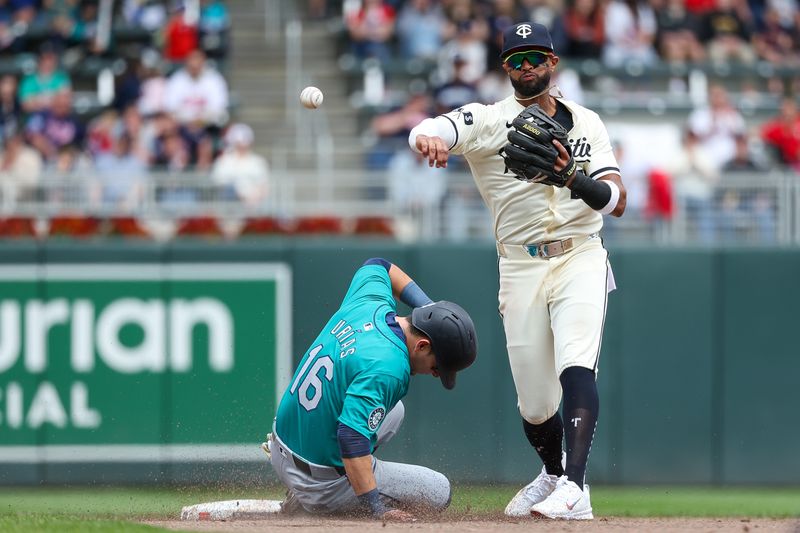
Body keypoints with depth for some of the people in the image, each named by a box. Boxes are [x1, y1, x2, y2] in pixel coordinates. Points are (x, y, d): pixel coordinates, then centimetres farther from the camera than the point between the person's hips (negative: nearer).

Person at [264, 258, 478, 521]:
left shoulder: (368, 301, -2)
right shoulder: (388, 367, -29)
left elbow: (376, 266, 22)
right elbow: (352, 437, -35)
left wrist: (431, 308, 10)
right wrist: (376, 508, -36)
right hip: (322, 484, -9)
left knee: (393, 410, 31)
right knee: (439, 491, 1)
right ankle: (310, 500, -3)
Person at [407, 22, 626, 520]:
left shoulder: (587, 123, 7)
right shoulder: (488, 120, 1)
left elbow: (616, 201, -3)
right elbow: (427, 129, -19)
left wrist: (572, 177, -23)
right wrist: (429, 138, -44)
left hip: (580, 259, -1)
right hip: (521, 268, 1)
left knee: (576, 368, -24)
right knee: (534, 402, 5)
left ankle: (574, 488, -34)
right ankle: (553, 472, 36)